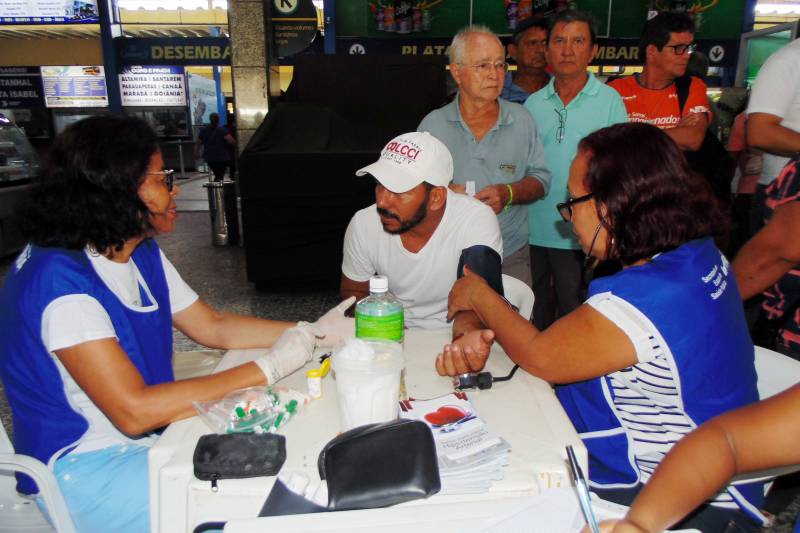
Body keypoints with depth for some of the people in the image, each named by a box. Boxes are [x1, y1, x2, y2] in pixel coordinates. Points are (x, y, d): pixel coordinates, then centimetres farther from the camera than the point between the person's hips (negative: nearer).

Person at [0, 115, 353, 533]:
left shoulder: (142, 254, 2)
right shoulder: (61, 279, -26)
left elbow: (213, 327, 7)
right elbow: (133, 411, -30)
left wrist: (313, 332, -3)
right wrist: (267, 368, -27)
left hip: (152, 433, 8)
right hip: (86, 467, -8)